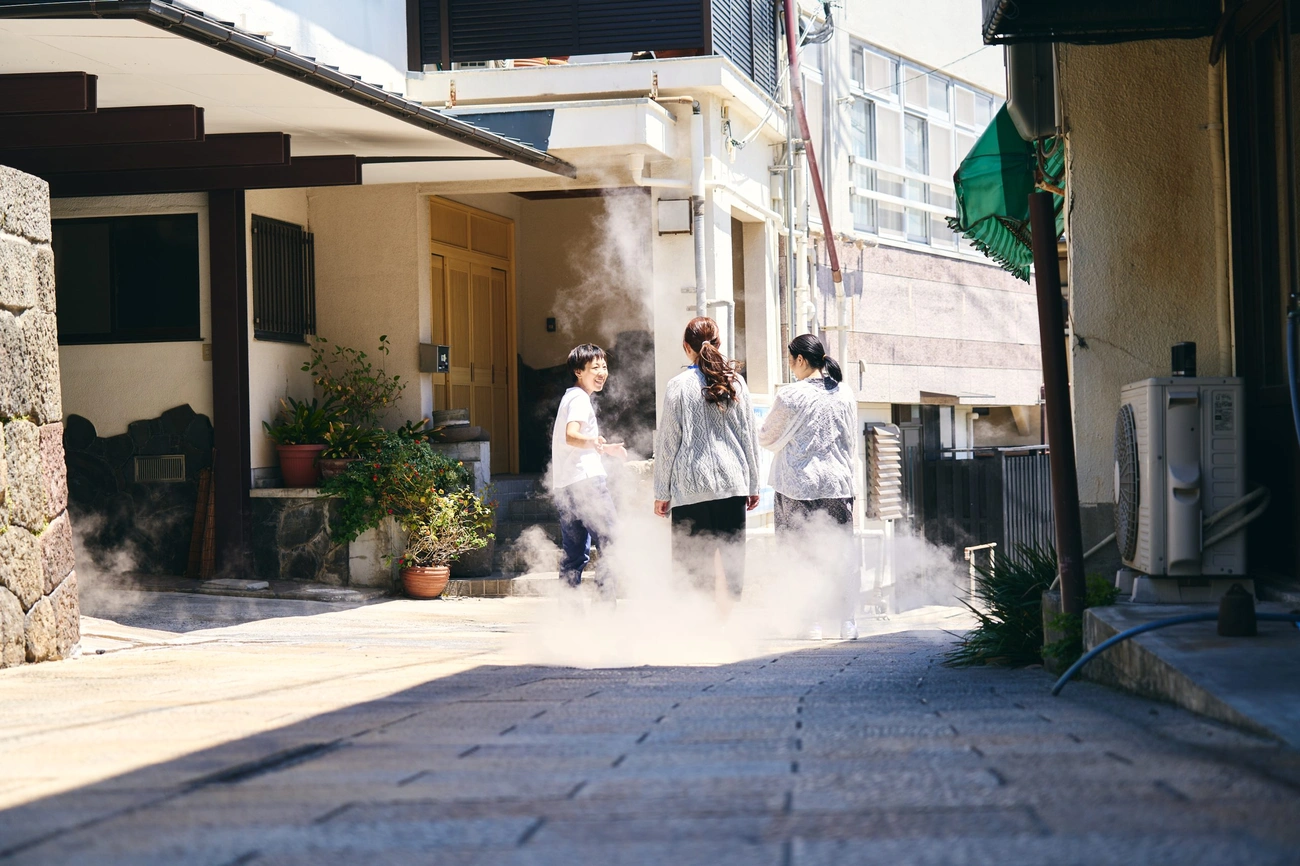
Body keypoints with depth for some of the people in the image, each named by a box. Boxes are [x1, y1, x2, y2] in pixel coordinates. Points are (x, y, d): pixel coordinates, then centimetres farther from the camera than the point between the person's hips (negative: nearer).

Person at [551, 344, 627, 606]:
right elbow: (571, 435, -25)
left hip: (563, 486, 10)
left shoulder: (570, 397, 24)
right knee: (609, 543, -10)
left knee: (574, 553, 10)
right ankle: (606, 604, -17)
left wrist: (605, 449, 50)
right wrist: (593, 442, -45)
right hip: (585, 478, -10)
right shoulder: (580, 398, -7)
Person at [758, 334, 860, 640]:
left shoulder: (790, 396, -10)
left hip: (798, 487, -4)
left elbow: (767, 439, 3)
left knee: (801, 556, 4)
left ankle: (810, 623, 2)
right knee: (842, 554, 7)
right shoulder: (845, 394, 5)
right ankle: (848, 621, 4)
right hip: (839, 485, 4)